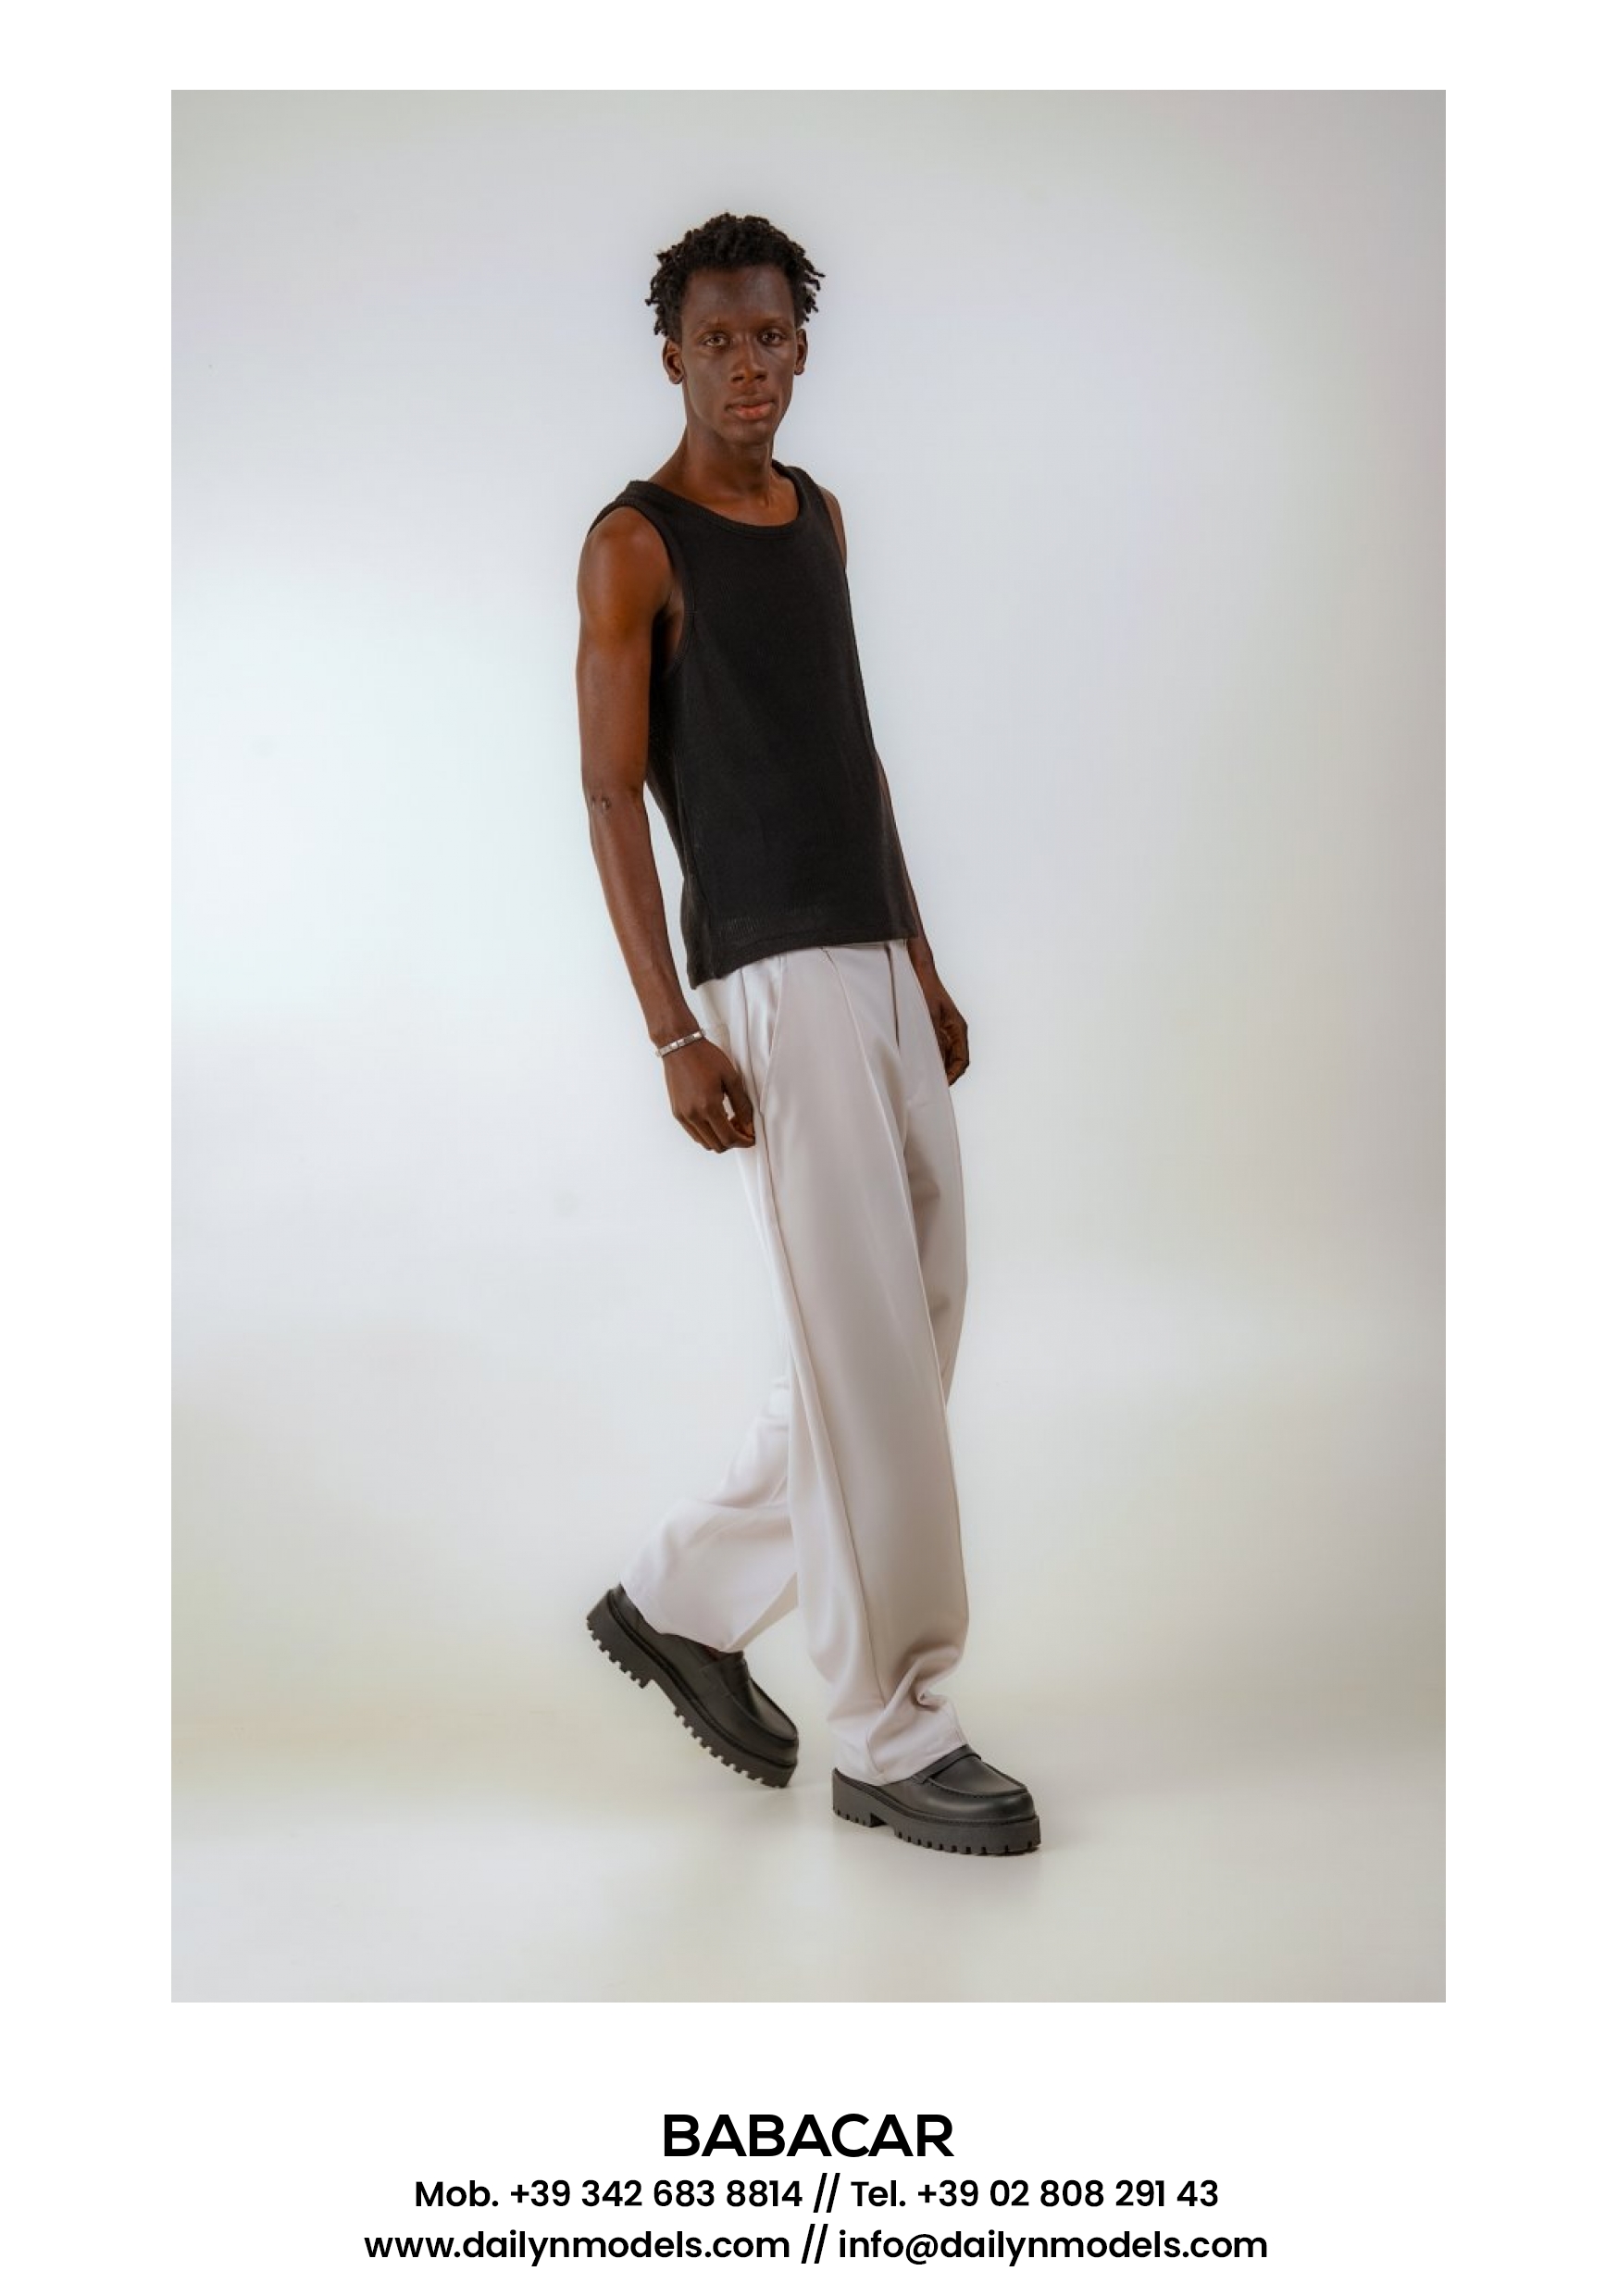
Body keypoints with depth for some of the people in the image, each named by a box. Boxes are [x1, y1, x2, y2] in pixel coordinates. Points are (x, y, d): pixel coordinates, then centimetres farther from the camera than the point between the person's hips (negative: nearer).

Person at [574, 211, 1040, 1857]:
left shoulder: (818, 515, 18)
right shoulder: (633, 544, -5)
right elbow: (612, 798, -9)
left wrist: (925, 960, 18)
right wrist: (674, 1036, -16)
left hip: (880, 968, 8)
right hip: (769, 983, -8)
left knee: (906, 1334, 11)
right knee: (868, 1360, -5)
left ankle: (680, 1600, 27)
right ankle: (893, 1739, 9)